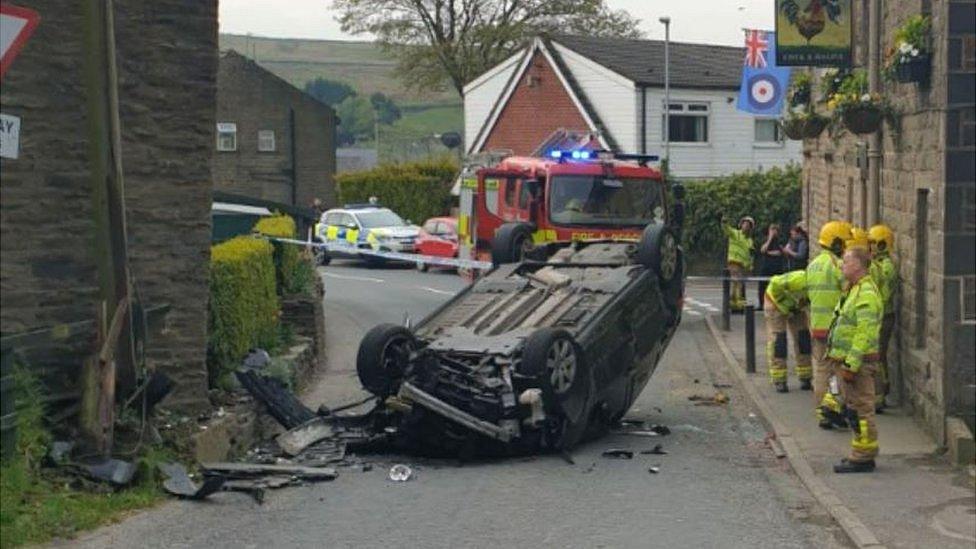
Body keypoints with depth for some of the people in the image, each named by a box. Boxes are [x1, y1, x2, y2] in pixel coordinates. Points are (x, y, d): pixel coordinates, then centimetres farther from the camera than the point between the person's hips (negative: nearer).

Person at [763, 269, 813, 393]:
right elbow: (775, 284, -32)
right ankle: (779, 381, -5)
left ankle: (805, 379, 9)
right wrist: (785, 307, -22)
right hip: (776, 301, -6)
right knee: (777, 341, -9)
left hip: (796, 307, 6)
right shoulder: (800, 279, -40)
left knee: (803, 339, 1)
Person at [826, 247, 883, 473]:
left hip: (857, 362, -11)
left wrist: (851, 364, -25)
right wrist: (839, 361, 23)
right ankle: (861, 455, 21)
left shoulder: (866, 294, -17)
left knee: (860, 410, -6)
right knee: (855, 410, 14)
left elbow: (865, 333, -23)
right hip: (847, 360, 11)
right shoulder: (854, 290, 18)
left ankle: (863, 458, -2)